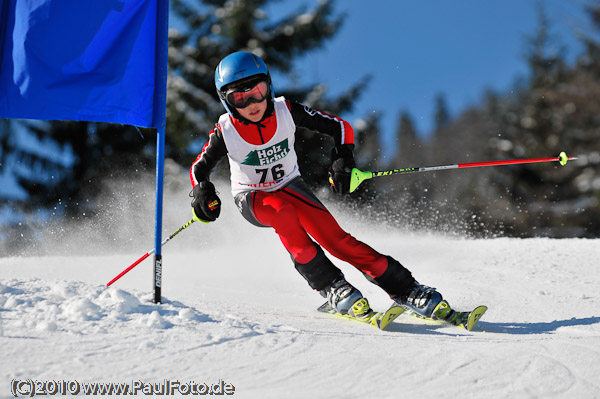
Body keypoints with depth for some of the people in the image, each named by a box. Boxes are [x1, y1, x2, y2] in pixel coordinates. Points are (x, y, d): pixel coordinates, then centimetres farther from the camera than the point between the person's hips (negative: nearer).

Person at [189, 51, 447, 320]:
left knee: (333, 237, -20)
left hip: (289, 186, 1)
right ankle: (332, 287, -29)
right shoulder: (226, 131, -20)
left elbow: (340, 127, -10)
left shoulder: (285, 111, -19)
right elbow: (199, 168, -4)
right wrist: (202, 192, -26)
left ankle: (406, 290, -17)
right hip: (252, 197, -1)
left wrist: (343, 159, -28)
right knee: (281, 211, -36)